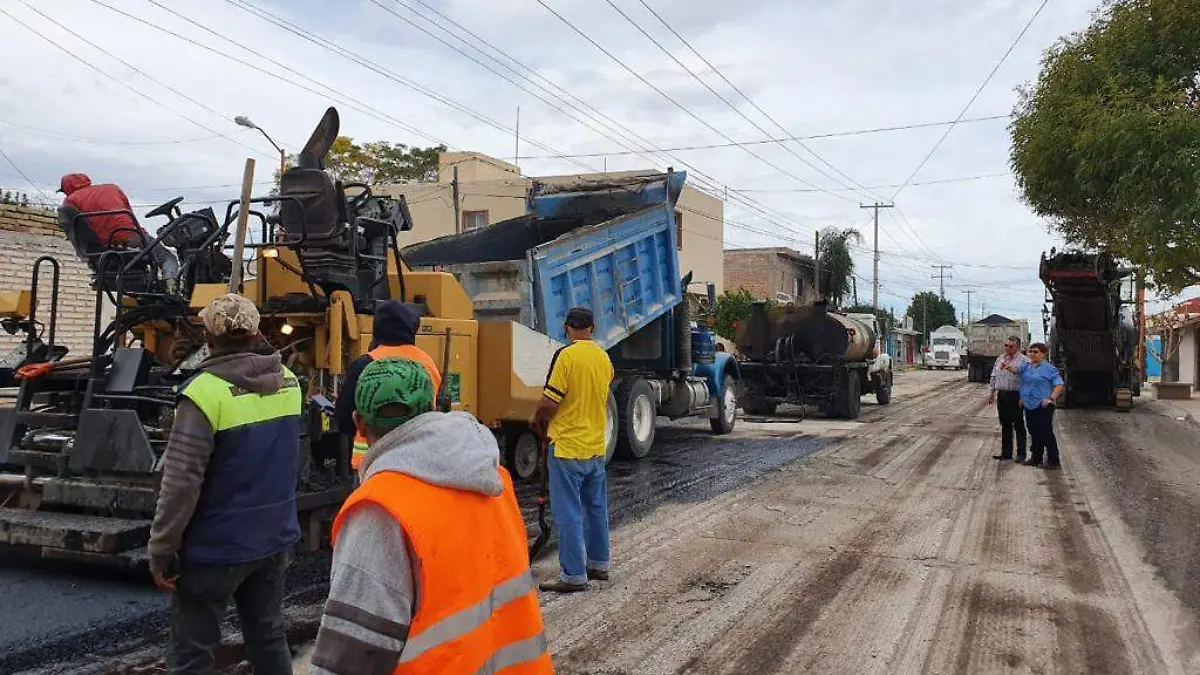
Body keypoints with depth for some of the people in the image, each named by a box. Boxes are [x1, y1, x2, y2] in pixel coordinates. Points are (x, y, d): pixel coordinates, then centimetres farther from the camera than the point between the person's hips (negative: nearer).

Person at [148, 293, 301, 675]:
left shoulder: (206, 392, -19)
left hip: (216, 546, -6)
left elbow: (181, 483, -20)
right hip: (275, 538, 6)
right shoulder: (289, 383, 2)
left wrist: (161, 551, -12)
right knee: (268, 638, 19)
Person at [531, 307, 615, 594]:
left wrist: (536, 420, 2)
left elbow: (550, 402, -20)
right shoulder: (604, 358, 6)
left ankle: (573, 576, 4)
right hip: (596, 447, 7)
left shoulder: (566, 355, -16)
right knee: (596, 508, 18)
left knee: (569, 513, 0)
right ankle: (599, 564, 29)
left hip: (567, 447, -7)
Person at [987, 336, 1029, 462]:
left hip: (1016, 396, -6)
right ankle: (1006, 452, 19)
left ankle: (1021, 454, 9)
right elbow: (993, 377, 19)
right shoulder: (1000, 359, 14)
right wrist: (991, 393, 15)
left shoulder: (1024, 360, -7)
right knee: (1005, 425, 12)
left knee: (1018, 425, 2)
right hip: (1001, 395, 6)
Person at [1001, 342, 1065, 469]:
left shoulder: (1049, 368, -4)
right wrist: (1008, 366, -28)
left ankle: (1053, 460, 4)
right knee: (1034, 433, 14)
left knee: (1046, 433, -5)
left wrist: (1051, 398, -18)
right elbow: (1016, 368, -5)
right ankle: (1036, 458, 25)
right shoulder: (1026, 366, 13)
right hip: (1029, 405, 6)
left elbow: (1059, 385, -7)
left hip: (1043, 406, -6)